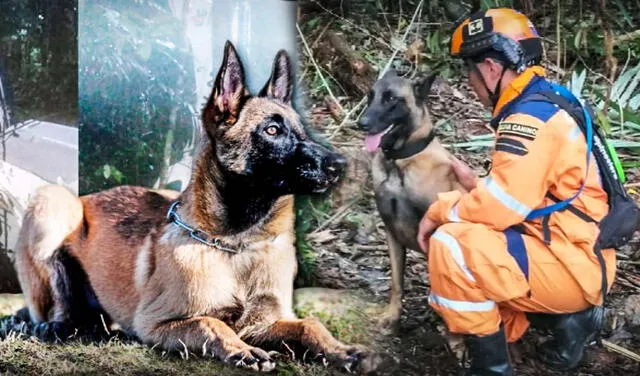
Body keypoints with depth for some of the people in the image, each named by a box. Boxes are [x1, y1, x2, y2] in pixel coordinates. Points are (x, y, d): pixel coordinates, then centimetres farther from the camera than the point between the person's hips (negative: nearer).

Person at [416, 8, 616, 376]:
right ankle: (569, 318, 12)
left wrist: (439, 210, -9)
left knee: (449, 245, -21)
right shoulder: (543, 105, 13)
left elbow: (502, 206, -24)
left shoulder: (530, 116, -19)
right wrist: (477, 185, 7)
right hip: (570, 255, 10)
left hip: (572, 265, -10)